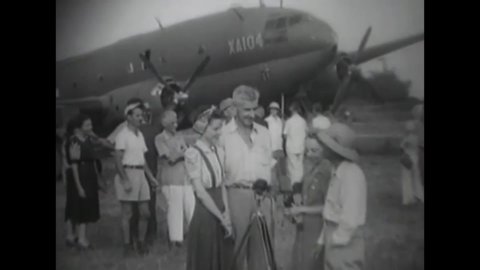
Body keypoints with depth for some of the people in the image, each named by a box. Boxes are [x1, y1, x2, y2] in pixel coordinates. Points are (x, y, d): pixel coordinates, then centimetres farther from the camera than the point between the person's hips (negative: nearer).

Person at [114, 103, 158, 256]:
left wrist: (151, 177, 13)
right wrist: (125, 180, -19)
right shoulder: (123, 135, -8)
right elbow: (118, 160, -13)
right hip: (127, 174, -7)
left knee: (145, 212, 6)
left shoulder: (140, 135, 15)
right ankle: (127, 245, 9)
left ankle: (141, 242, 19)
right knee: (127, 213, 0)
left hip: (141, 174, 7)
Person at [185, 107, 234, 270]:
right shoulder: (193, 154, -13)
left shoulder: (218, 151, 7)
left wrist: (227, 215, -4)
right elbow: (200, 192, -15)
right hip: (205, 216, -6)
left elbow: (222, 185, 8)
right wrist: (221, 217, -12)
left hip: (221, 217, 6)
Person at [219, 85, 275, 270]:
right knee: (236, 246, 3)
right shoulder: (224, 134, -3)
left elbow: (268, 166, 14)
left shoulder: (263, 133, 11)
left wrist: (270, 194, 12)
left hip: (262, 196, 4)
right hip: (236, 194, -4)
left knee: (261, 247, 10)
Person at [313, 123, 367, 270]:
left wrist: (337, 240, -14)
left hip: (345, 242, -9)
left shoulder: (352, 174, -21)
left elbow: (351, 218, -24)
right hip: (333, 239, 9)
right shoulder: (336, 172, 8)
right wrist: (323, 239, 16)